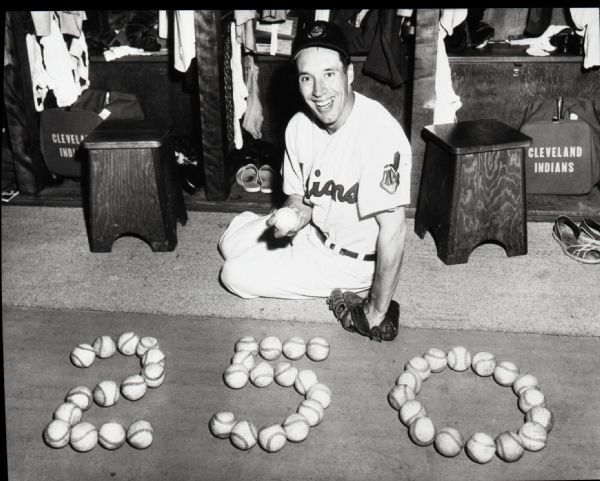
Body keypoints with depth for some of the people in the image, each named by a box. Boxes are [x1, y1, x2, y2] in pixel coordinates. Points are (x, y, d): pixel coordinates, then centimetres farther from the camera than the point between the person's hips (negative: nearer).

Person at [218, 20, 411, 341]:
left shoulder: (379, 133, -33)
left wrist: (376, 312, -25)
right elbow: (298, 196, 4)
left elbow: (392, 231, -31)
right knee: (231, 244, 13)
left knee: (236, 276, -6)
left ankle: (345, 291, 5)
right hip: (315, 231, 8)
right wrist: (295, 215, -21)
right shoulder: (299, 126, -9)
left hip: (352, 259, -7)